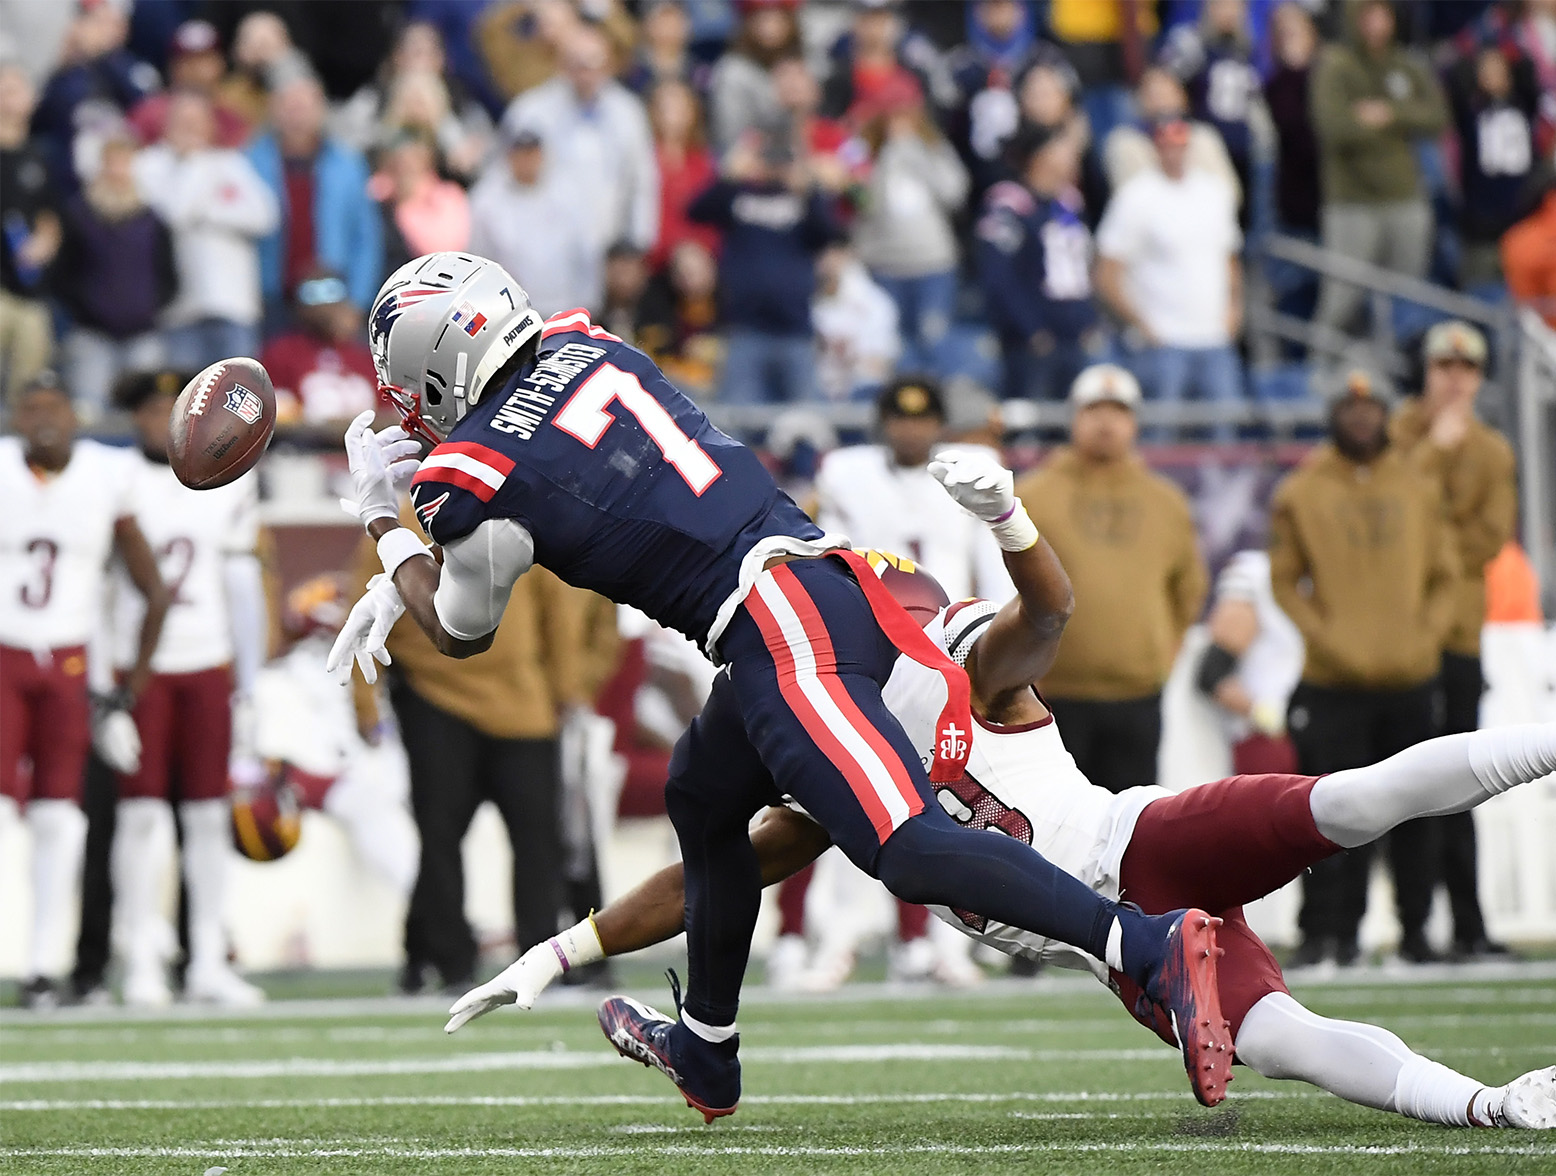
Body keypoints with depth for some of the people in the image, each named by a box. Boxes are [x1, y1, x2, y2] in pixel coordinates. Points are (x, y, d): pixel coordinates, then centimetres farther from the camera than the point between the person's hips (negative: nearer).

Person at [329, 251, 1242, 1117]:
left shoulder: (473, 479, -4)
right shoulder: (581, 346, 17)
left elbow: (463, 632, 17)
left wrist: (382, 520, 31)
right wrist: (396, 588, 36)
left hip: (781, 632, -9)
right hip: (829, 578, 9)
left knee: (907, 850, -19)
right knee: (704, 798, 28)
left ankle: (1157, 948, -33)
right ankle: (706, 1056, 43)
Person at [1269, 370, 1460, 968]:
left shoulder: (1419, 491, 11)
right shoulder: (1301, 494, 3)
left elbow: (1445, 575, 14)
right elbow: (1284, 580, 2)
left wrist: (1427, 633, -2)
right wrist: (1326, 638, -10)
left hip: (1411, 678, 3)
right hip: (1333, 683, -3)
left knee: (1413, 815, 4)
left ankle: (1416, 930, 10)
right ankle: (1330, 933, -2)